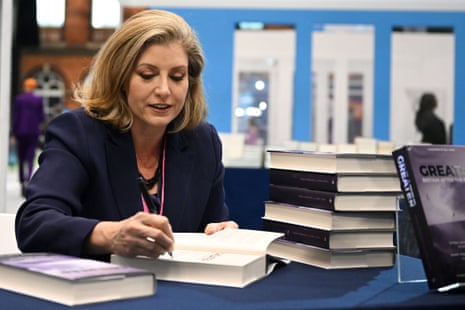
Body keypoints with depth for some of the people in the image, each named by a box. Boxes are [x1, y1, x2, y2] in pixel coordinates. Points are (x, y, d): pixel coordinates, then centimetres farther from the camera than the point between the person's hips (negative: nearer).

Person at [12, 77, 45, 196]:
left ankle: (22, 183, 15)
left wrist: (14, 133, 2)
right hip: (34, 131, 0)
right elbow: (42, 117, -1)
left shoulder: (18, 99, -4)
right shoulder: (38, 100, -4)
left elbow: (15, 117, -3)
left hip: (21, 132, 1)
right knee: (30, 158, -1)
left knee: (21, 159, 11)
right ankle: (28, 180, -20)